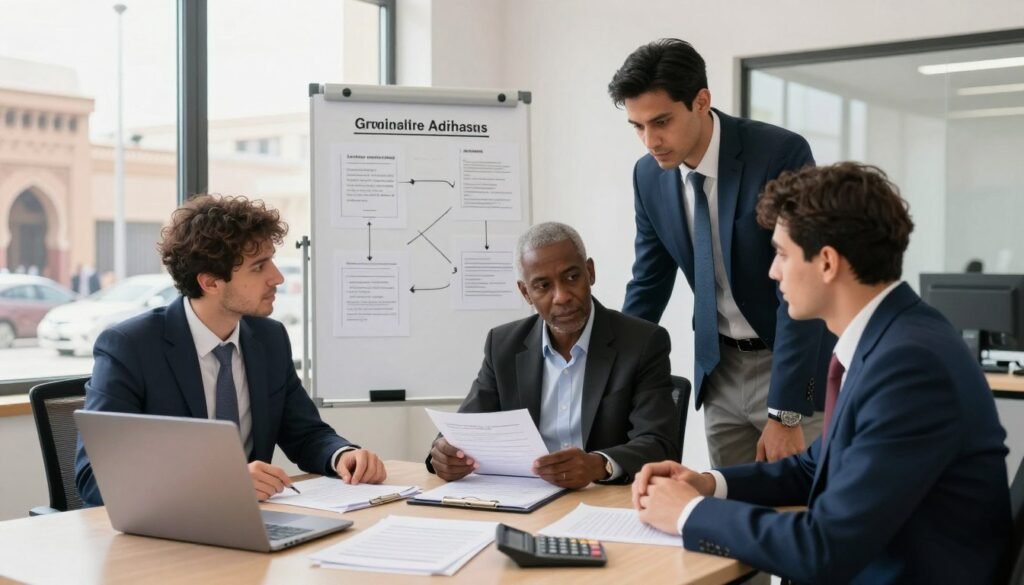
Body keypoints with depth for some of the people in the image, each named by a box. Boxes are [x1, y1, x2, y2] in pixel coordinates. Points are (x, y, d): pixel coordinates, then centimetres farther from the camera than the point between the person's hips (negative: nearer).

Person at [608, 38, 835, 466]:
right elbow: (648, 285, 6)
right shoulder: (649, 176, -4)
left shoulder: (782, 154, -22)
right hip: (719, 367, 5)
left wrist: (784, 414, -24)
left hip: (796, 362, -4)